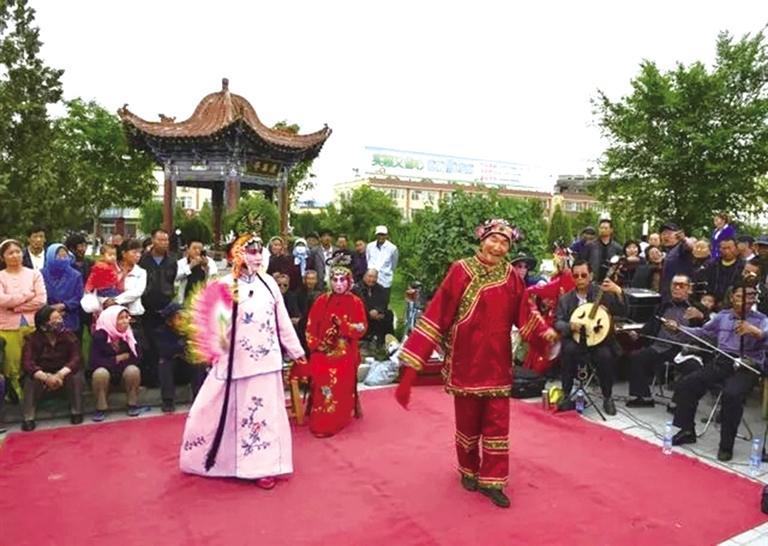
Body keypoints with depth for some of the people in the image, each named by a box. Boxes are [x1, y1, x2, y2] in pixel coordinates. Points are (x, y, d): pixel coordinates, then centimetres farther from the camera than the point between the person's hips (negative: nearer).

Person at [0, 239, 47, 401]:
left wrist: (15, 306, -10)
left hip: (32, 325, 1)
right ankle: (14, 395, 20)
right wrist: (28, 295, -10)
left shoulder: (34, 274, 4)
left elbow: (41, 300, -7)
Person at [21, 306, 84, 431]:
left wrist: (59, 375, -41)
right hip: (42, 375, 0)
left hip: (63, 374, 0)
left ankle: (76, 412, -15)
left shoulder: (69, 336, -14)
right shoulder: (32, 339, -15)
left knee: (76, 375, -31)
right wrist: (46, 377, -43)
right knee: (30, 380, -31)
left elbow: (76, 359, -23)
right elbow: (28, 363, -27)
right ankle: (28, 418, -19)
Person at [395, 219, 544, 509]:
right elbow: (437, 313, -16)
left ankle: (492, 480, 23)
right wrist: (412, 363, -20)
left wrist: (544, 330, -14)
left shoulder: (510, 276, 0)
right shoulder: (461, 271, -12)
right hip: (466, 360, -3)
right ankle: (469, 470, 37)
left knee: (498, 421, 7)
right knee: (467, 419, 13)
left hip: (497, 361, 3)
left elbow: (523, 312, 8)